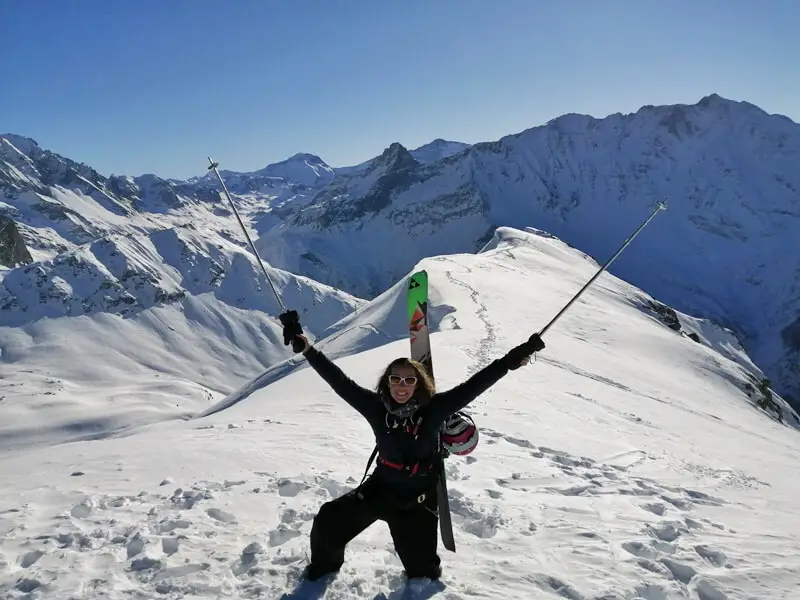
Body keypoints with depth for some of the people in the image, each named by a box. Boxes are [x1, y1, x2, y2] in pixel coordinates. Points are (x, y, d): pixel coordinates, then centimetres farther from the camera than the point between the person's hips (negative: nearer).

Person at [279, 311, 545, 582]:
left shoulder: (433, 409, -17)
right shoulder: (376, 407, -15)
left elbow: (472, 386, -20)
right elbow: (340, 382, -16)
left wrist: (510, 360, -26)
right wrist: (306, 348, -21)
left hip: (418, 498, -1)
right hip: (380, 488, 1)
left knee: (421, 569, 9)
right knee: (327, 522, 0)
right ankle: (325, 564, 35)